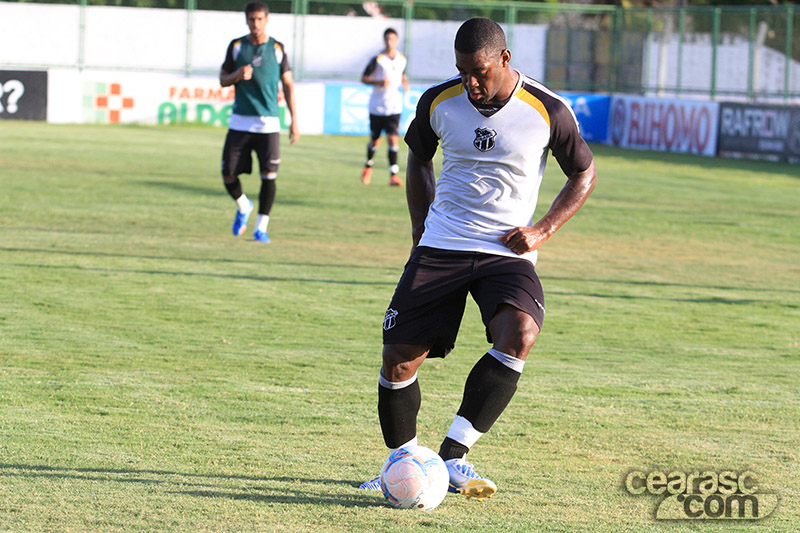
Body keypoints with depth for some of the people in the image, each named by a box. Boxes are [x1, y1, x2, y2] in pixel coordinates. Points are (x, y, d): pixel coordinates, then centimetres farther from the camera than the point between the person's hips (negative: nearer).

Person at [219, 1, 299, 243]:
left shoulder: (277, 49, 4)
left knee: (269, 175, -11)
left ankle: (261, 228, 1)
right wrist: (237, 75, -13)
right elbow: (223, 79, 10)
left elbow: (288, 85, 7)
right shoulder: (236, 46, 6)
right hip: (240, 122, 1)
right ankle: (243, 207, 31)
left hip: (268, 123, -1)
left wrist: (294, 121, 2)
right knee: (228, 175, 0)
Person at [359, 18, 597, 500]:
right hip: (440, 245, 2)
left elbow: (584, 175, 7)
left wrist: (543, 230, -5)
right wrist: (422, 228, 11)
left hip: (508, 253, -2)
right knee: (400, 358, -6)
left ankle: (453, 455, -24)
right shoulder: (439, 102, -1)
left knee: (519, 335, -30)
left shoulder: (548, 111, -8)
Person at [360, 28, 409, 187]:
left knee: (393, 138, -12)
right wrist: (379, 82, -21)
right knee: (375, 140, 10)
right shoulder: (377, 59, -8)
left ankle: (393, 175, -12)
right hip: (377, 106, -2)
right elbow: (363, 78, -6)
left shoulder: (402, 59, 5)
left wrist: (405, 83, 2)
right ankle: (368, 165, 39)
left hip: (394, 107, 2)